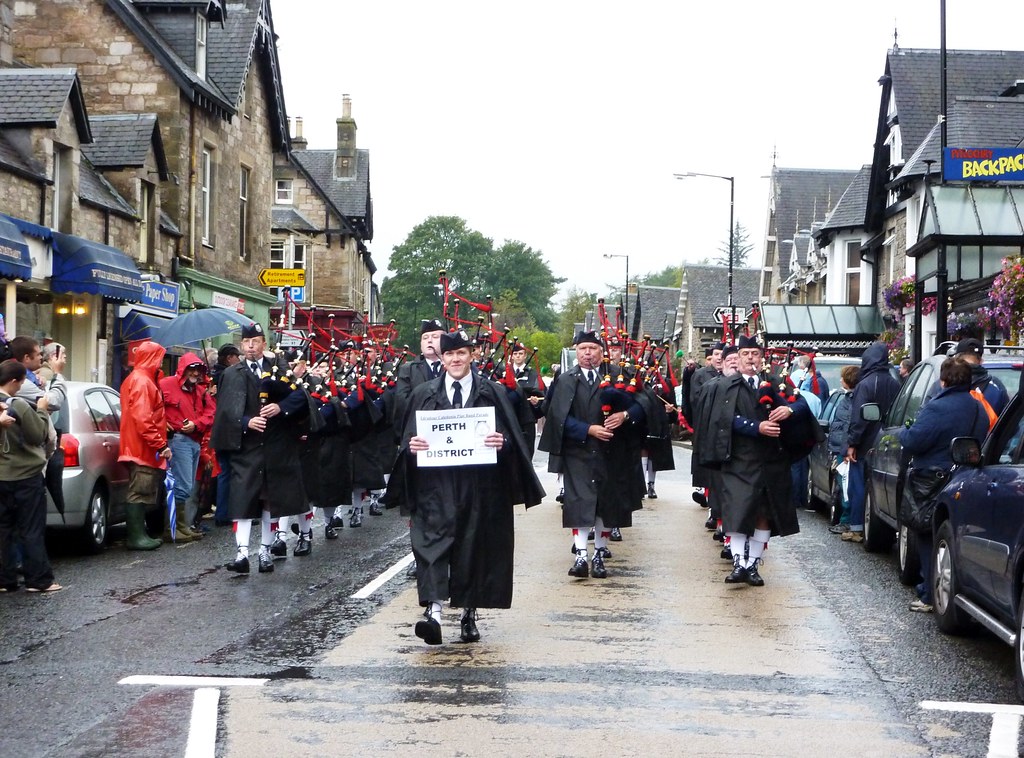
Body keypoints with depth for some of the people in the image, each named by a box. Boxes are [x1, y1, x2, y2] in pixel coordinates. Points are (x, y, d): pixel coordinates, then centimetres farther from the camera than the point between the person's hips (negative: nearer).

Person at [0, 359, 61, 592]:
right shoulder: (19, 406, -19)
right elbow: (38, 436, -11)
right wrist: (41, 411, -2)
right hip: (26, 477, -6)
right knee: (32, 531, 0)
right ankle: (39, 580, 2)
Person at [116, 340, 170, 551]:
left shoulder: (137, 379, 20)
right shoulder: (142, 381, -14)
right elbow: (143, 419, -22)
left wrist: (160, 443, 18)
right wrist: (161, 445, -21)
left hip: (140, 448, 10)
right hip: (144, 449, -10)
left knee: (141, 493, 12)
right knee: (139, 493, -8)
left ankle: (138, 534, 16)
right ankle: (136, 536, -7)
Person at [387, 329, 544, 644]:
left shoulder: (493, 393, 7)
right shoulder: (424, 394, 10)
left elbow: (510, 436, 3)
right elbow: (409, 438, 9)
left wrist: (502, 442, -18)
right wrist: (411, 445, -13)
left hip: (479, 486, 0)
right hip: (436, 484, 0)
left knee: (475, 545, 4)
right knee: (433, 540, -14)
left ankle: (469, 613, 17)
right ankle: (433, 609, -24)